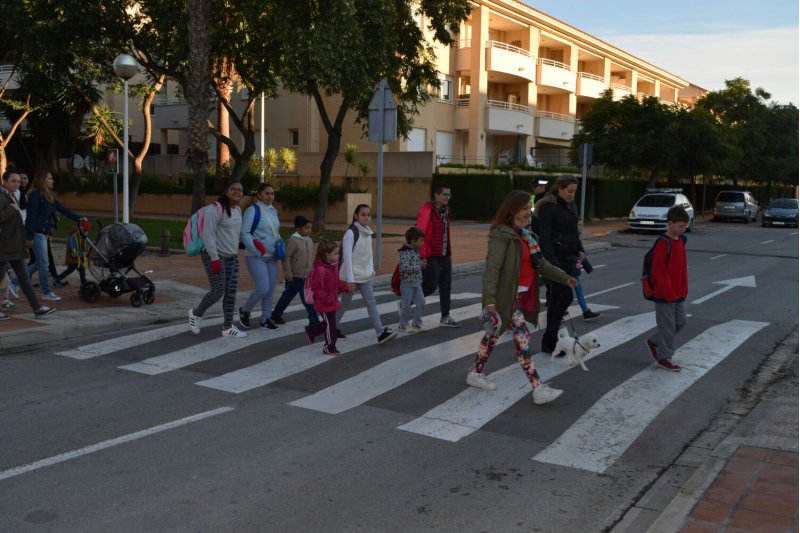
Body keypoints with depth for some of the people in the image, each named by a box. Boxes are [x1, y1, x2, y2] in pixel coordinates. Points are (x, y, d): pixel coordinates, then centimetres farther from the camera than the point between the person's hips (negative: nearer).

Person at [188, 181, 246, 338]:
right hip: (215, 256, -8)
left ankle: (228, 327, 12)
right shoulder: (215, 209, -14)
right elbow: (208, 235, -19)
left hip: (232, 257, 8)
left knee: (231, 292, 5)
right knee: (218, 291, -7)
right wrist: (215, 258, -23)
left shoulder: (238, 210, 12)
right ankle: (196, 313, 18)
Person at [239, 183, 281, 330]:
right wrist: (257, 251, -19)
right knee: (263, 289, -13)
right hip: (256, 257, -7)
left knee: (271, 289, 8)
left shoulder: (273, 211, 11)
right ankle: (244, 311, 13)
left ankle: (265, 319, 22)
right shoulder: (252, 210, -11)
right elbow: (244, 233, -15)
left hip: (271, 257, 7)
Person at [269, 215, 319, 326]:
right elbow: (286, 258, -17)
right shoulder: (293, 240, -16)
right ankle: (276, 315, 28)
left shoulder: (309, 241, 9)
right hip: (294, 277, -6)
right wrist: (288, 275, -18)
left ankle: (314, 320, 6)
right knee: (287, 296, 9)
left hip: (306, 277, 6)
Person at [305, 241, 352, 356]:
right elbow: (316, 288, -23)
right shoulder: (320, 270, -25)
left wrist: (346, 287, 0)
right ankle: (330, 347, 15)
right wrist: (327, 299, -25)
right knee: (330, 325, 0)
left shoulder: (334, 266, 4)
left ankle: (311, 331, 43)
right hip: (324, 303, -9)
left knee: (328, 323, 21)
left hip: (332, 302, 9)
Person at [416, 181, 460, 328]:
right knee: (431, 285, -5)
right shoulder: (427, 210, -13)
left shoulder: (445, 210, 13)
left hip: (444, 256, 8)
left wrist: (449, 253, 16)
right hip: (430, 257, -8)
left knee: (446, 286, 8)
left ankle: (445, 318, 16)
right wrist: (422, 256, -20)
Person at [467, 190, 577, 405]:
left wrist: (564, 278, 11)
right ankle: (539, 389, -7)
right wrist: (489, 300, -28)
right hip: (507, 297, -9)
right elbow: (492, 268, -23)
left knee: (494, 334, 18)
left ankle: (476, 374, 32)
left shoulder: (525, 234, 11)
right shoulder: (502, 235, -17)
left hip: (522, 296, 9)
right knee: (522, 339, -9)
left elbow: (540, 262, 17)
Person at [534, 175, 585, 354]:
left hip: (568, 258, 8)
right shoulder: (548, 207, -12)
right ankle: (549, 341, -4)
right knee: (566, 296, -11)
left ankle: (549, 341, 15)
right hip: (556, 258, -8)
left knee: (556, 298, 9)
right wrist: (552, 262, -24)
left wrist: (579, 250, 8)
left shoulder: (570, 206, 14)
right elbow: (545, 237, -18)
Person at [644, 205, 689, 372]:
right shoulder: (663, 243, -19)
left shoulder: (681, 240, 8)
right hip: (664, 294, -8)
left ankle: (654, 342, 30)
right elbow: (658, 270, -21)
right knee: (667, 325, 1)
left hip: (678, 293, 8)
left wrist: (684, 289, 13)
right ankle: (664, 357, 15)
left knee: (680, 321, 14)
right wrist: (669, 293, -20)